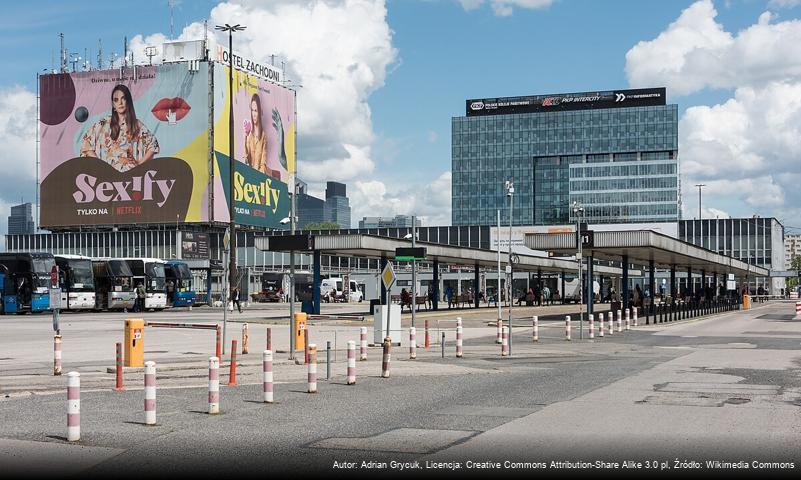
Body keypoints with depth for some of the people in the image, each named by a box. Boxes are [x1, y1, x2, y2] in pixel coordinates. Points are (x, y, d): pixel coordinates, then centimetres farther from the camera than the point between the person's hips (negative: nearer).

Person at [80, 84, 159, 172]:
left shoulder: (137, 125, 10)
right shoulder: (104, 124, 9)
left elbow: (153, 145, 14)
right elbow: (86, 142, 9)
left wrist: (139, 163, 5)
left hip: (131, 171, 0)